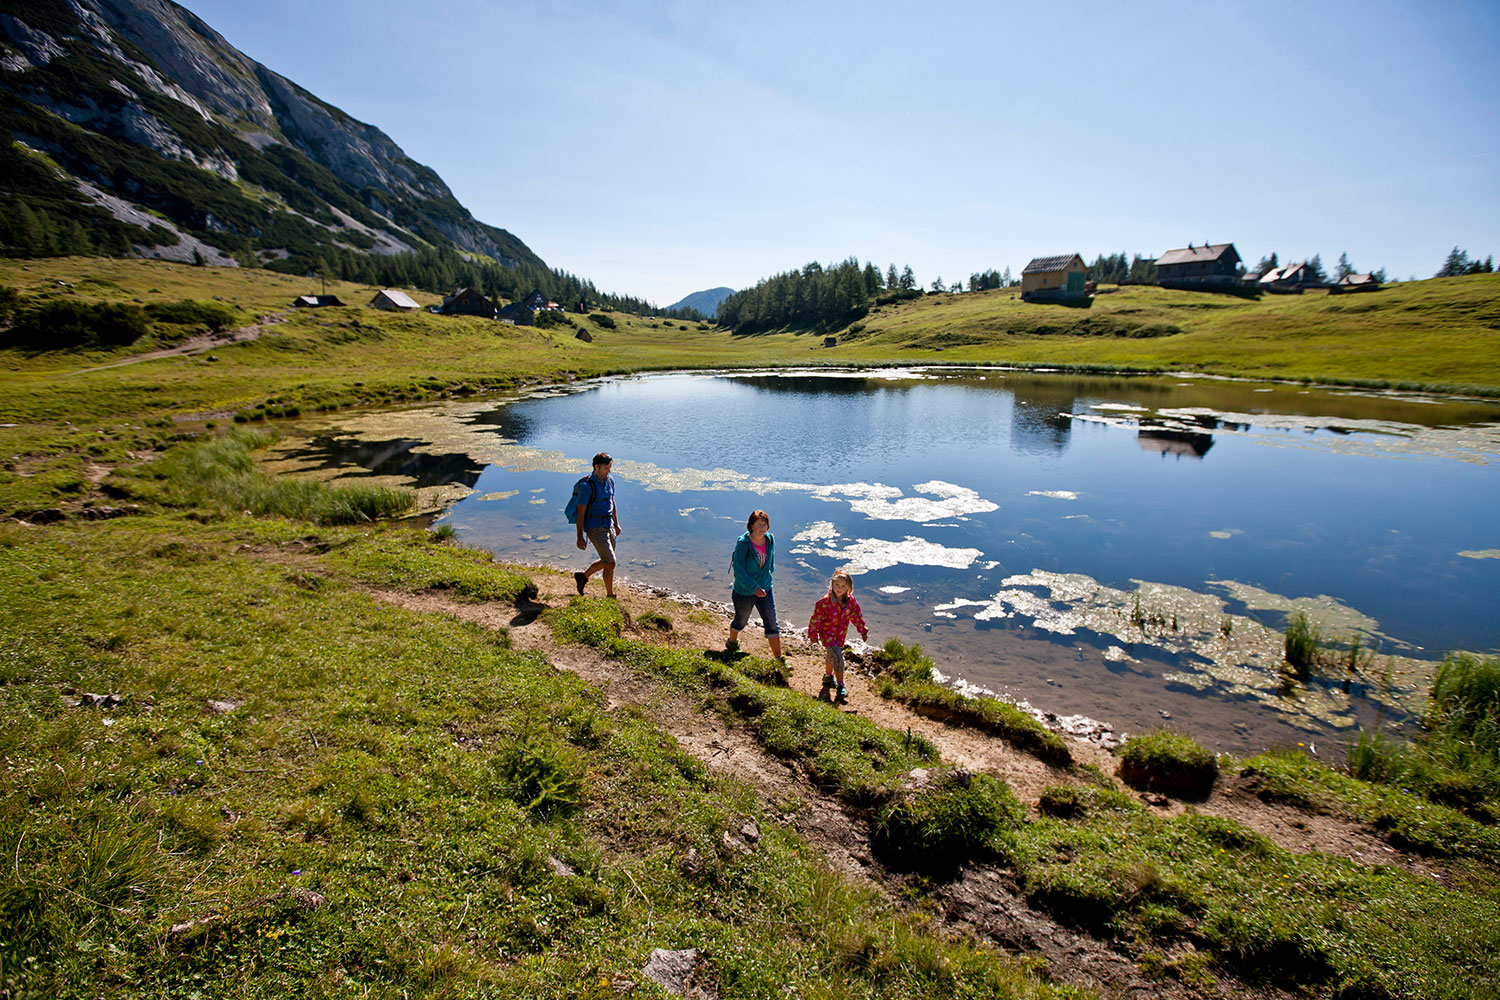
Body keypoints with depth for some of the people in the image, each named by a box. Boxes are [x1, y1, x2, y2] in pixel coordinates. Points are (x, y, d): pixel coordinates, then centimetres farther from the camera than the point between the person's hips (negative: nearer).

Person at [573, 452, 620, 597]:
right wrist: (580, 537, -15)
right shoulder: (587, 486, -18)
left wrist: (616, 524, 21)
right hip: (595, 529, -8)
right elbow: (580, 513, -15)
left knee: (607, 562, 13)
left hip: (608, 526, 8)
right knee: (610, 563, -10)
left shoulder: (609, 481, 5)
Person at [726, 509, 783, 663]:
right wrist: (754, 588, -28)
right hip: (744, 591, -4)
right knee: (741, 621, 19)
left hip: (765, 589, 4)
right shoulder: (743, 543, -22)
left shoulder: (770, 540, -5)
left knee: (772, 625, 4)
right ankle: (732, 642, 50)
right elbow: (738, 570, -22)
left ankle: (779, 658, 16)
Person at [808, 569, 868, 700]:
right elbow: (816, 619, -13)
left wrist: (863, 632, 12)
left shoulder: (851, 602, -9)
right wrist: (813, 634, -5)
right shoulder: (824, 602, -23)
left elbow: (857, 617, 6)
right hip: (827, 634, -5)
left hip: (840, 634, 5)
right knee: (838, 657, -17)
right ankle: (841, 686, -5)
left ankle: (828, 676, 49)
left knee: (831, 656, 23)